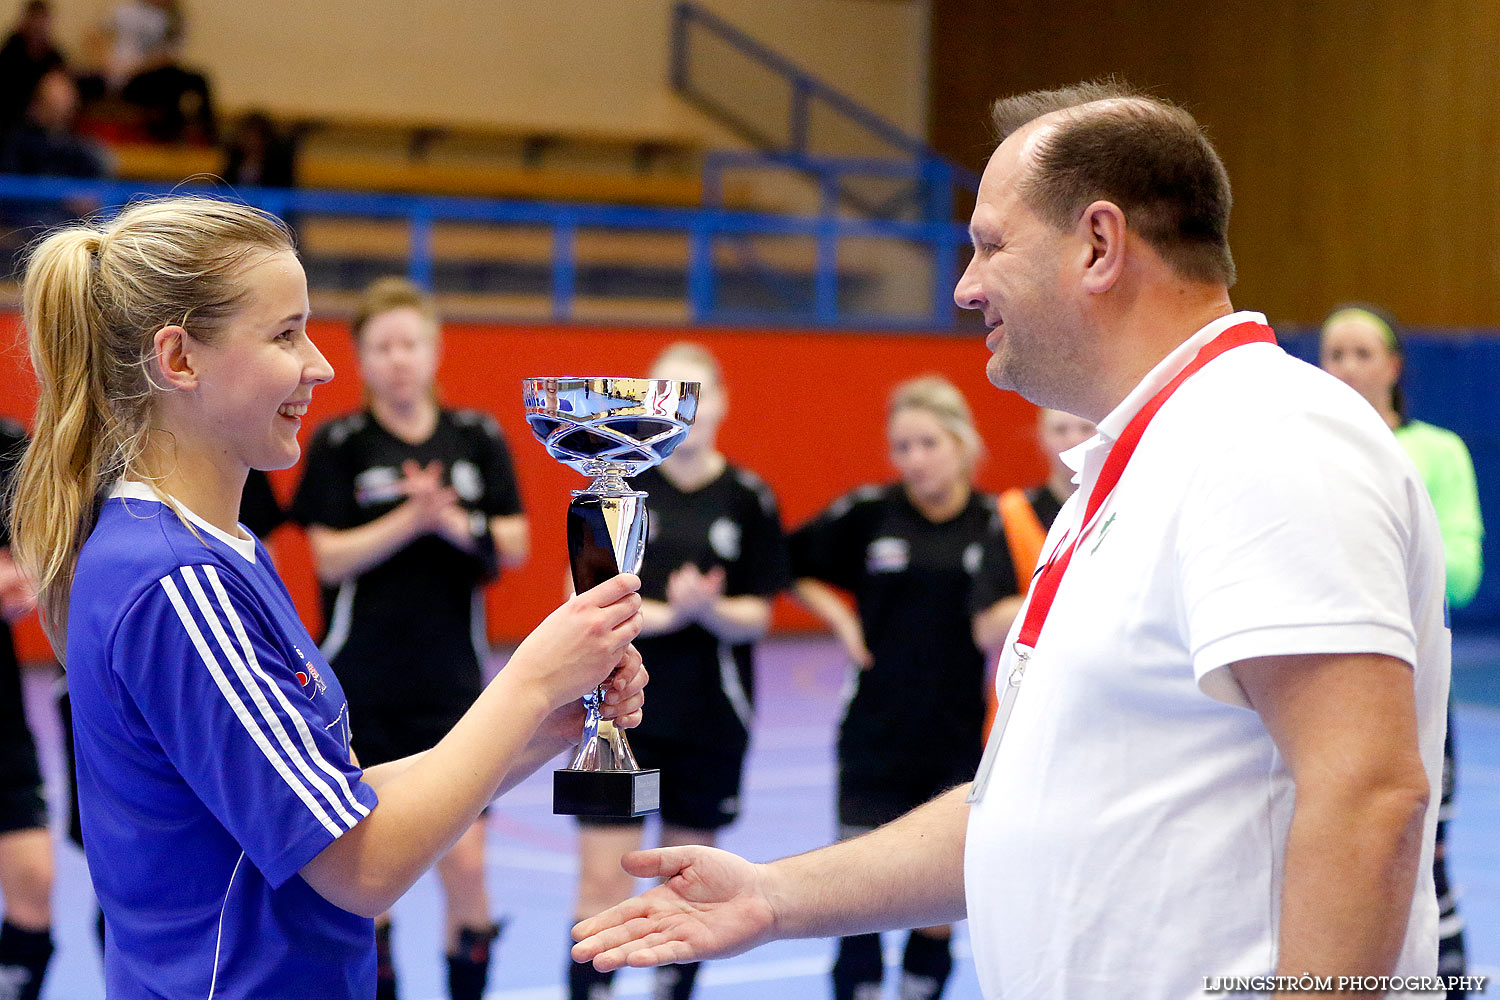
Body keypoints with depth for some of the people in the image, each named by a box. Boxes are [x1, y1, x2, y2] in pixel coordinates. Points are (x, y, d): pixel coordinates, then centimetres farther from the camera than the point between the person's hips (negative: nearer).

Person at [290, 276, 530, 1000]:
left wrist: (455, 522, -16)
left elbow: (513, 548, 1)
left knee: (465, 866, -3)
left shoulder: (479, 438, 5)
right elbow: (330, 558, -9)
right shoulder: (338, 444, -2)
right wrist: (410, 518, -20)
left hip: (453, 685, 1)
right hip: (359, 687, -1)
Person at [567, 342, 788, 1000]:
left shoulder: (750, 500, 0)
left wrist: (708, 609, -21)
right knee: (602, 883, -5)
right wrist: (667, 613, -20)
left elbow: (756, 618, -1)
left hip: (711, 719, 1)